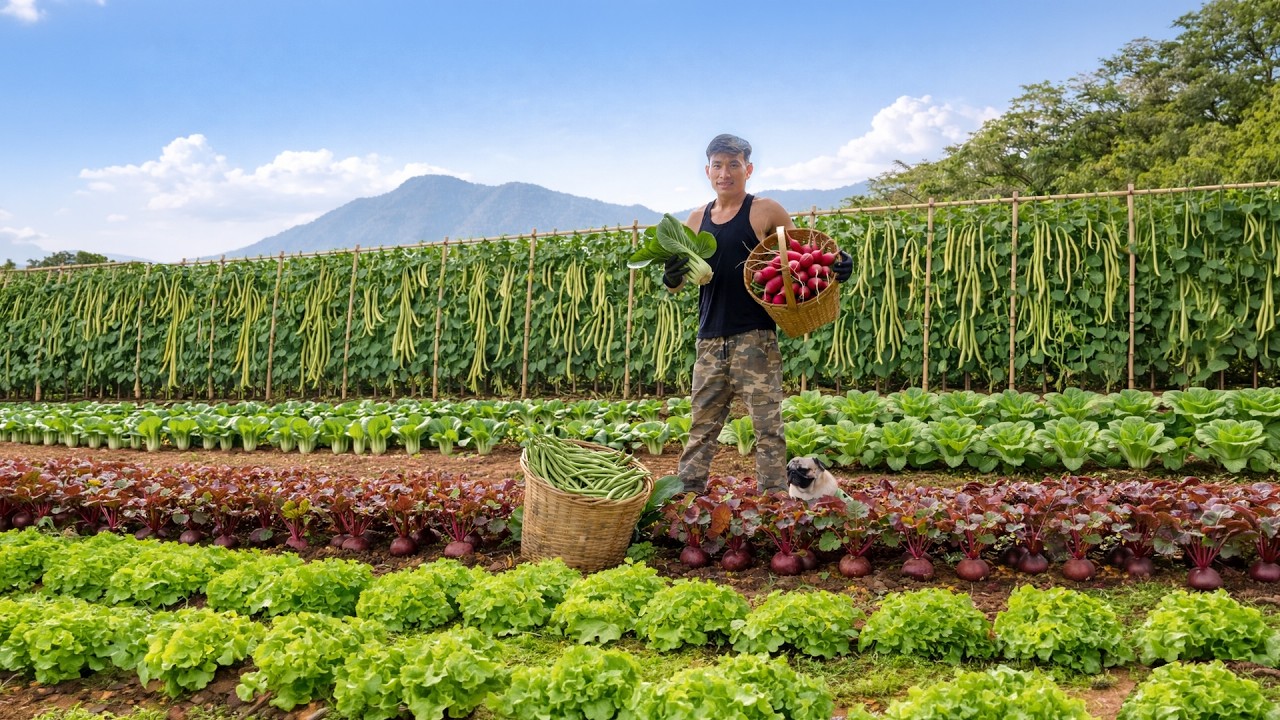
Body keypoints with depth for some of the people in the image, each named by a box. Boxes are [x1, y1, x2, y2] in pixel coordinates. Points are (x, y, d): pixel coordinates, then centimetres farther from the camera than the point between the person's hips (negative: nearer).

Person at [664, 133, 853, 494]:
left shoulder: (766, 212, -1)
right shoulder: (697, 220, 11)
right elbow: (676, 282, 13)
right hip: (710, 341, 5)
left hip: (754, 338, -5)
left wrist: (838, 264, -17)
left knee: (767, 425, -3)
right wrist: (672, 276, -12)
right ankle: (685, 495, 19)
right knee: (702, 427, 11)